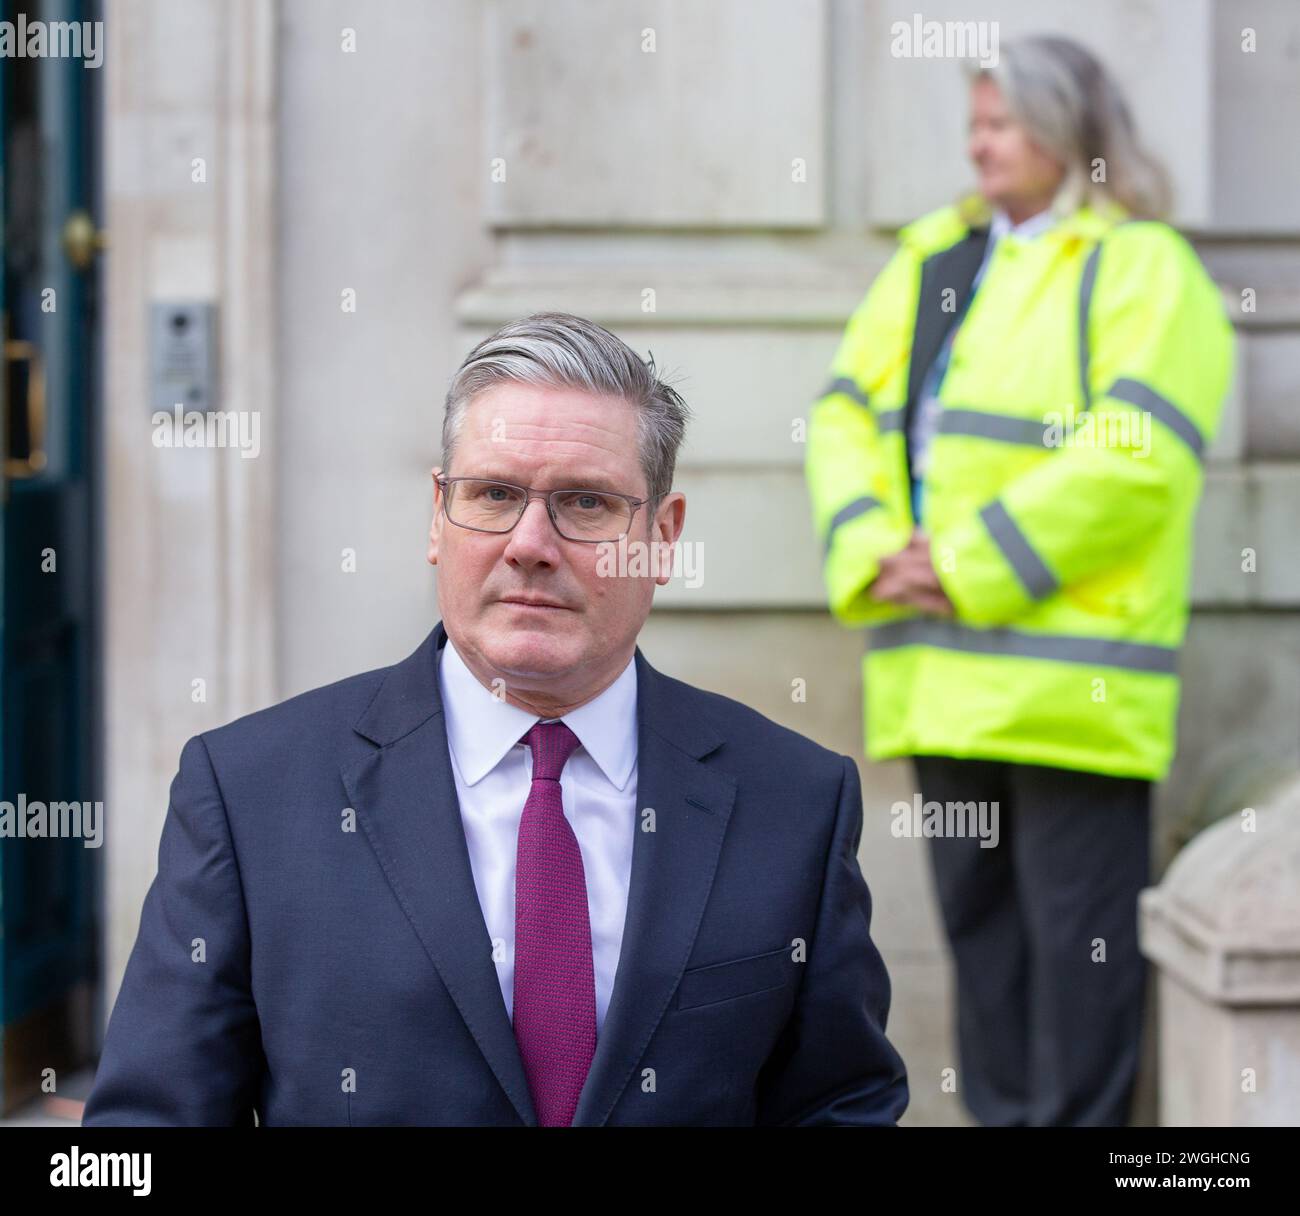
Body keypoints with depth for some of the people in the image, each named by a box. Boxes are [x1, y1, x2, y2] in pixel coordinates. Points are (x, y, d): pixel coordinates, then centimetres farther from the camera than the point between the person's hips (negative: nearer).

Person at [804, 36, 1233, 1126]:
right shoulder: (932, 259, 17)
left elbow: (1132, 457, -16)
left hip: (1068, 659, -7)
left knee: (1076, 922, -3)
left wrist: (970, 568, -17)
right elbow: (845, 412, 13)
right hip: (944, 669, 7)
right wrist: (872, 551, -5)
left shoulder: (1143, 270, -3)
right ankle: (1002, 1113, 22)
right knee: (978, 911, 12)